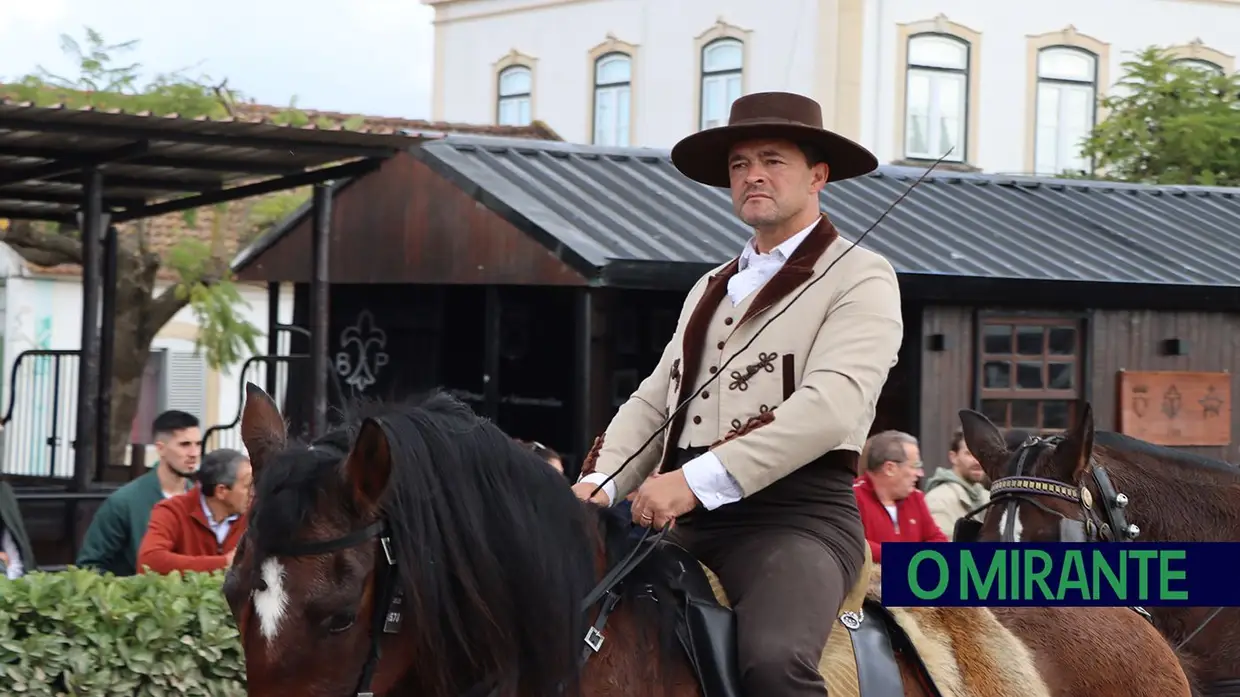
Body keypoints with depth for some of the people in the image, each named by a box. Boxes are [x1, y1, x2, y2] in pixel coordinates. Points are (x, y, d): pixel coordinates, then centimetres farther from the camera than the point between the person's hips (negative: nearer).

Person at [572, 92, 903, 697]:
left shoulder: (860, 278, 1)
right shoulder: (710, 289, 25)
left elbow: (832, 404, -15)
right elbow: (653, 402, 21)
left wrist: (699, 479, -23)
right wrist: (600, 483, -2)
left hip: (797, 514, -7)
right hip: (688, 518, 7)